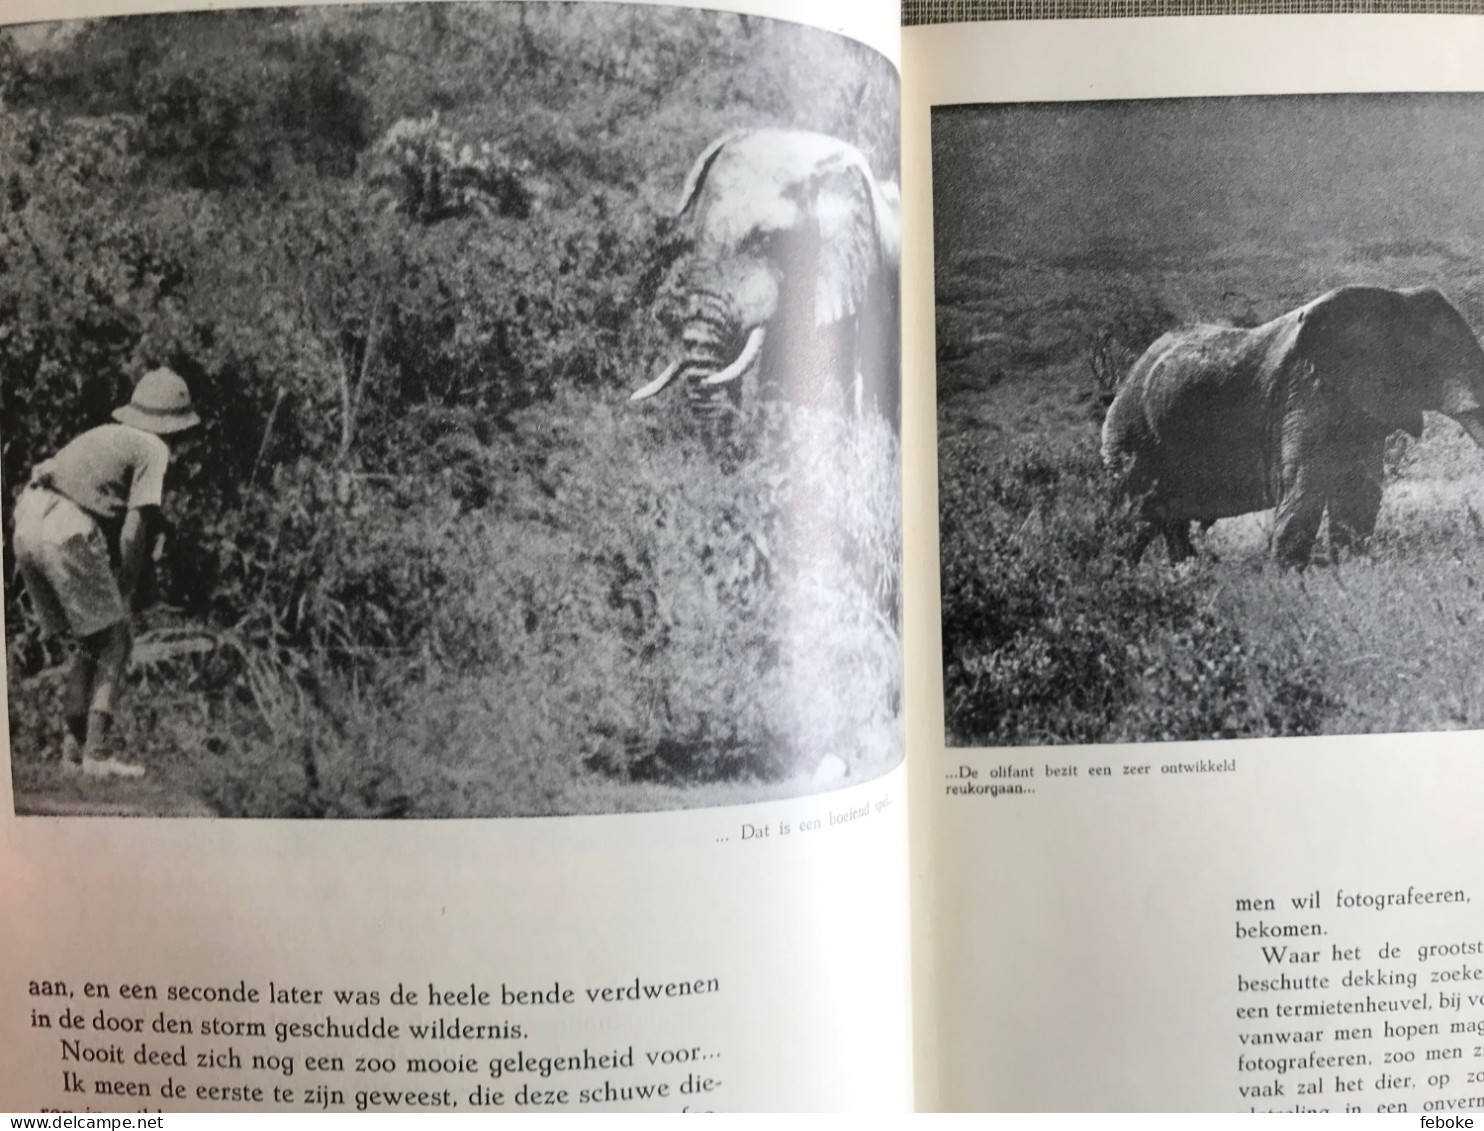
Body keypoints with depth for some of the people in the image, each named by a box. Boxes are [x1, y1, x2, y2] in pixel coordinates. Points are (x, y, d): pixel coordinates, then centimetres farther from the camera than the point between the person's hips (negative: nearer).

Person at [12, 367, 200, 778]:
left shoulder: (104, 435, 26)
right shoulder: (154, 449, 2)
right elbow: (133, 531, -6)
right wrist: (127, 592, 5)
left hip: (26, 524, 8)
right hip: (67, 530, -8)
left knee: (91, 643, 17)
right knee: (116, 639, 1)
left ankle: (73, 748, 17)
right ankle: (96, 754, -4)